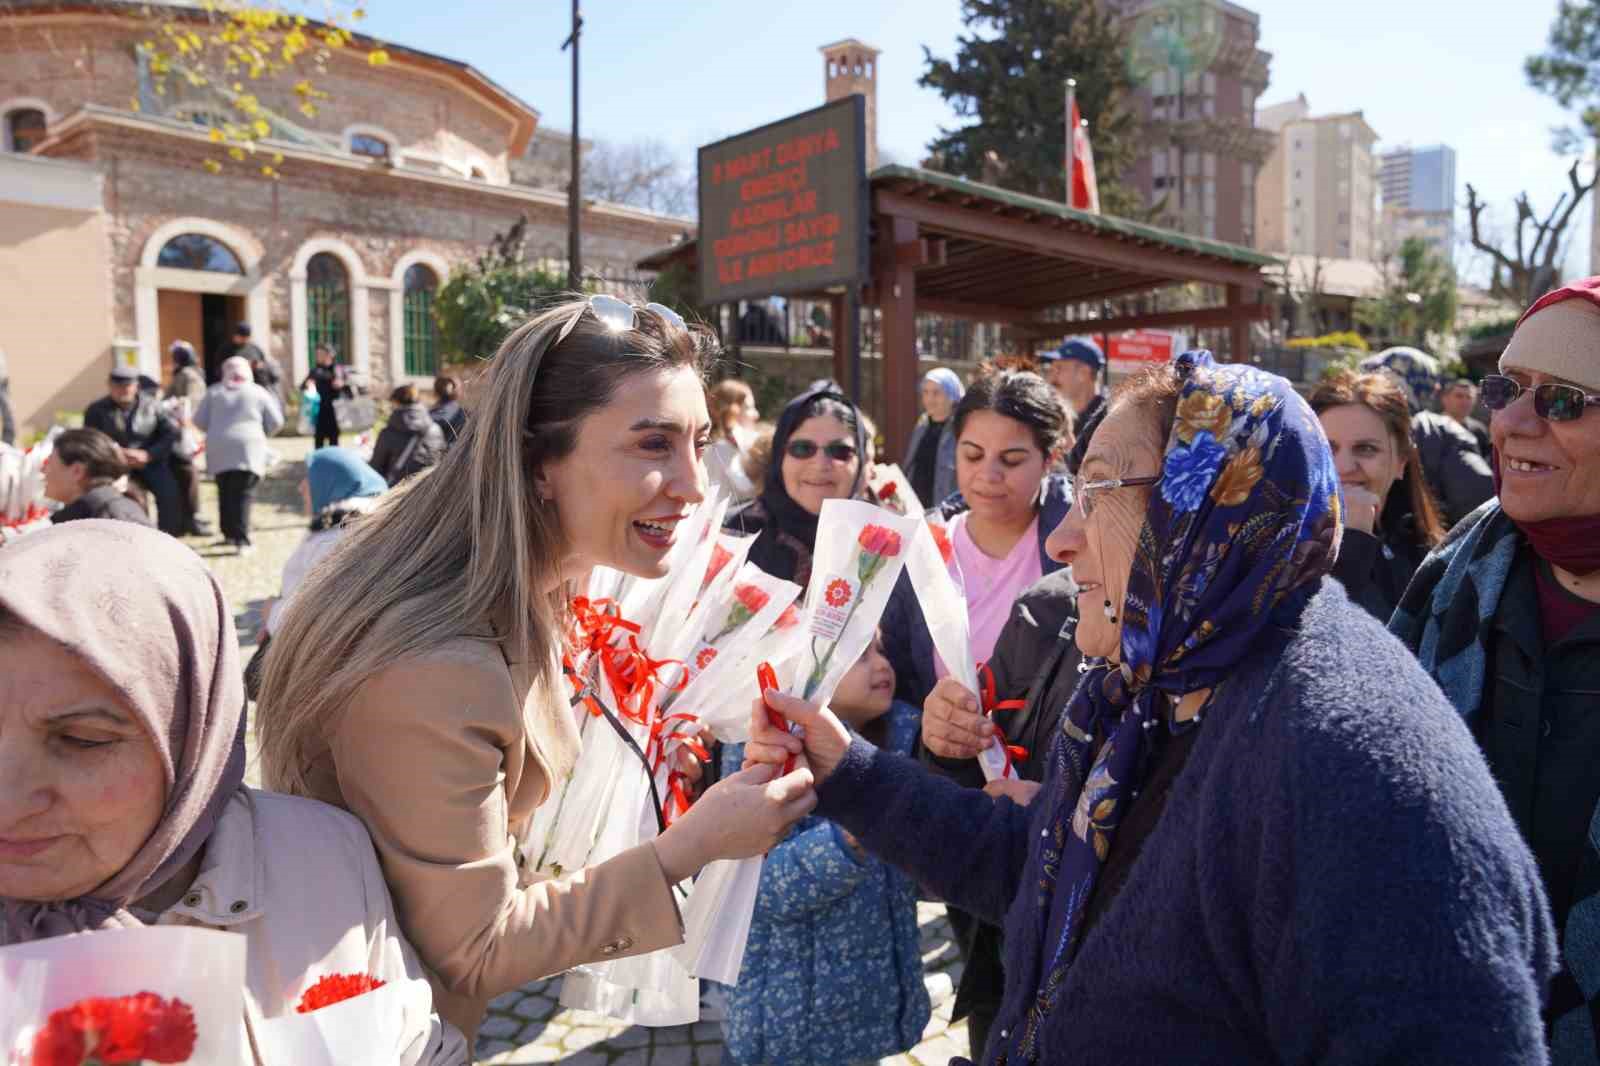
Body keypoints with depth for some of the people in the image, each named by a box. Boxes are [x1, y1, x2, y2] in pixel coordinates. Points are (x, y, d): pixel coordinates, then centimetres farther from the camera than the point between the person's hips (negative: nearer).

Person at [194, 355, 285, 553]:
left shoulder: (213, 392, 12)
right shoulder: (258, 392, 7)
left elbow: (199, 421, 11)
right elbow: (275, 421, 5)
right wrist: (262, 435, 22)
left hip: (218, 449, 2)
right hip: (248, 448, -2)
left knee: (225, 492, 14)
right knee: (244, 494, -6)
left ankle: (229, 533, 21)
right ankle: (242, 540, -15)